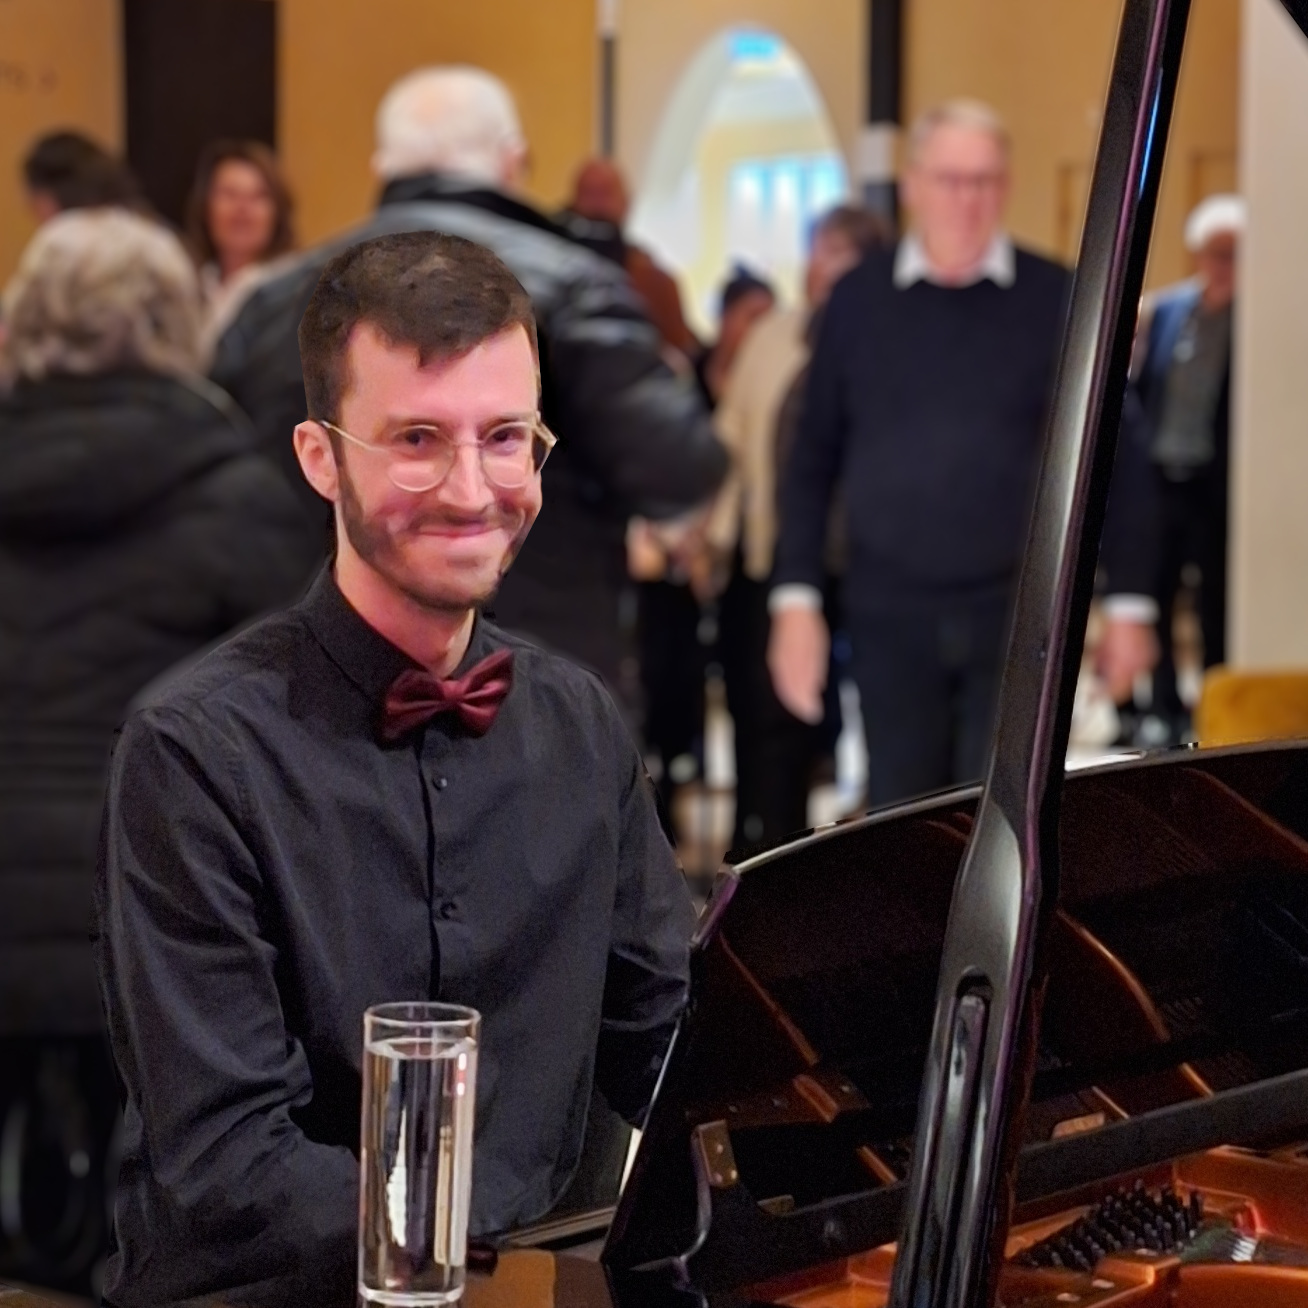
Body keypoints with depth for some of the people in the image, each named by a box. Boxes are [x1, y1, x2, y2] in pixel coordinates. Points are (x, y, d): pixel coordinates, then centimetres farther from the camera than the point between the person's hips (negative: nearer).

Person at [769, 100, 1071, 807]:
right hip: (890, 614, 2)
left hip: (1017, 616, -1)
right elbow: (812, 463, 6)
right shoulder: (859, 299, 3)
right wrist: (796, 597, 0)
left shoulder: (1055, 299, -1)